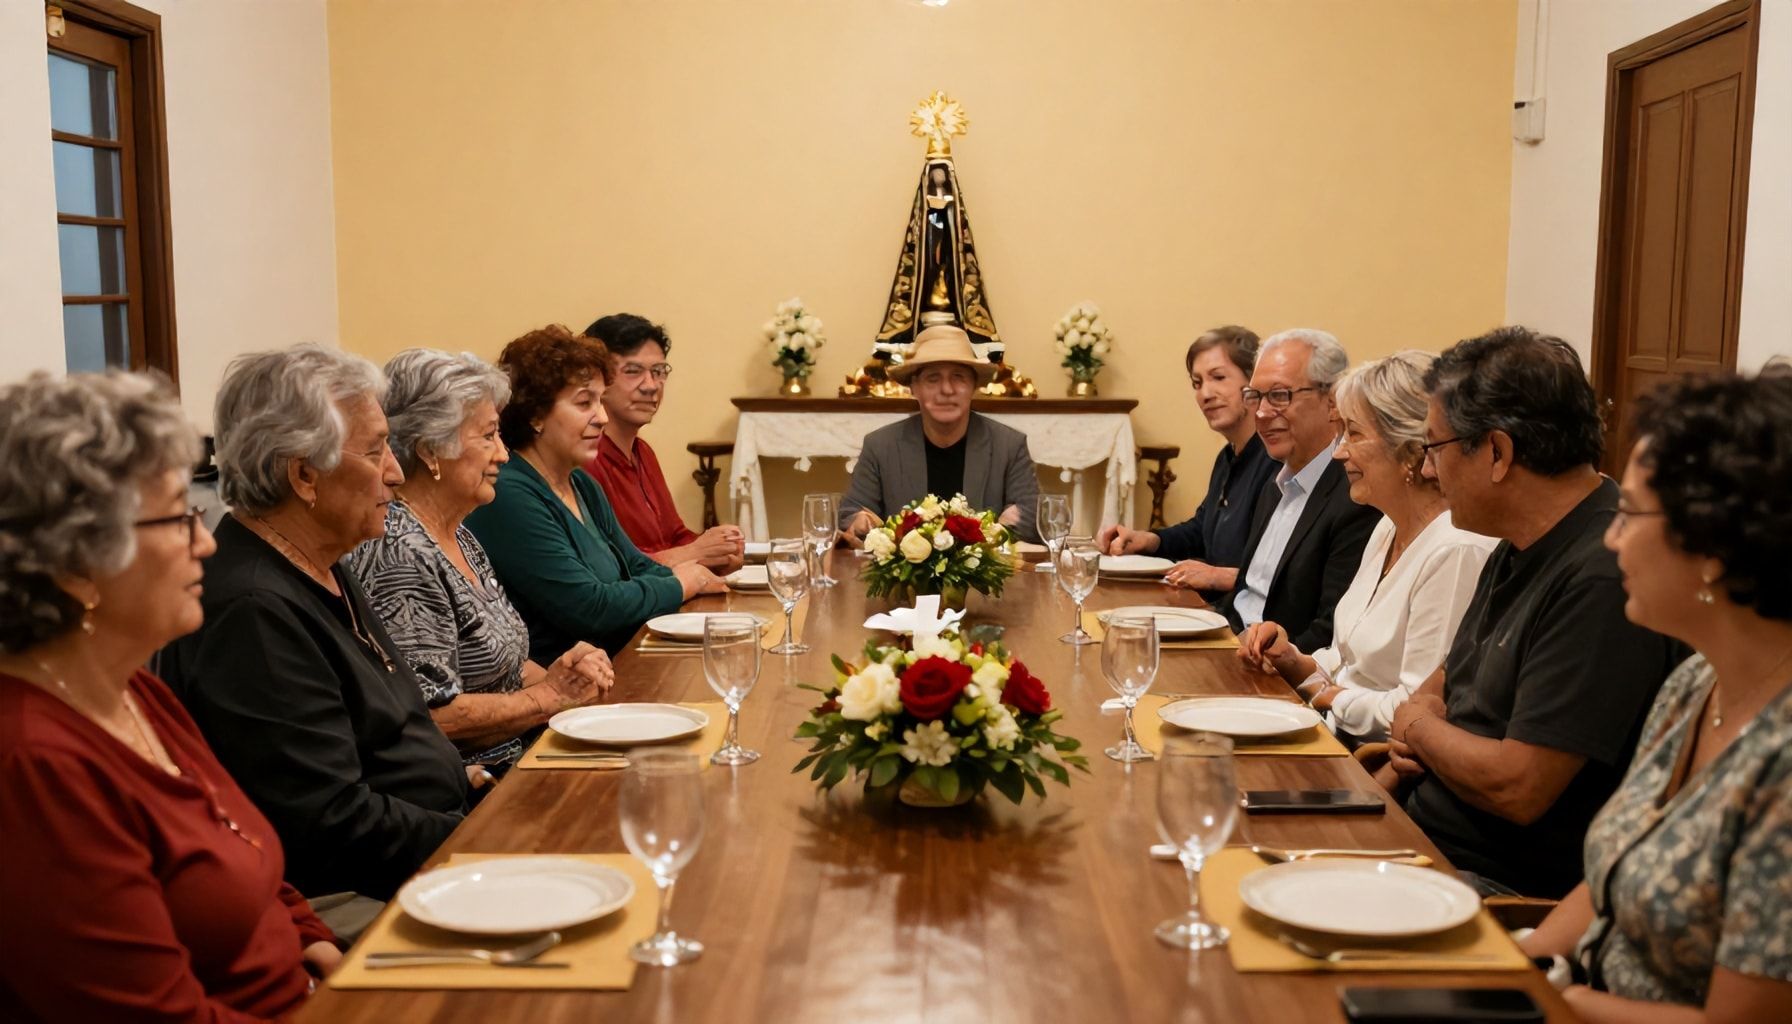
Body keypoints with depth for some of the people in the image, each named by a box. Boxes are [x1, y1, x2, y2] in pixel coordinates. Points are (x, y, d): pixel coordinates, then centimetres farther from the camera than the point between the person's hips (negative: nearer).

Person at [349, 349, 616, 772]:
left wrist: (555, 676, 1)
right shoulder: (399, 555, -18)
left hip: (514, 762, 9)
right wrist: (551, 696, -12)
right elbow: (433, 714, -22)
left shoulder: (458, 533, 13)